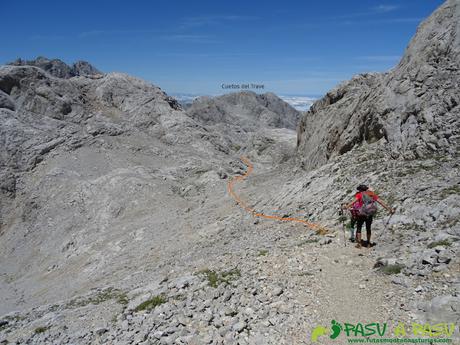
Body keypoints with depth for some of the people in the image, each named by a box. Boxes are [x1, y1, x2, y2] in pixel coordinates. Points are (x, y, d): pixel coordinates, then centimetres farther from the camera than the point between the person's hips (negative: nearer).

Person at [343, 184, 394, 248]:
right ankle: (368, 244, 26)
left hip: (362, 214, -3)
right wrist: (389, 209, 14)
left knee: (359, 228, 11)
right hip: (370, 215, 4)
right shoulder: (372, 194, 12)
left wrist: (347, 206, -28)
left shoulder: (360, 194, 1)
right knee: (368, 228, 21)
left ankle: (359, 243, 5)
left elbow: (354, 201, -18)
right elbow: (381, 202, 9)